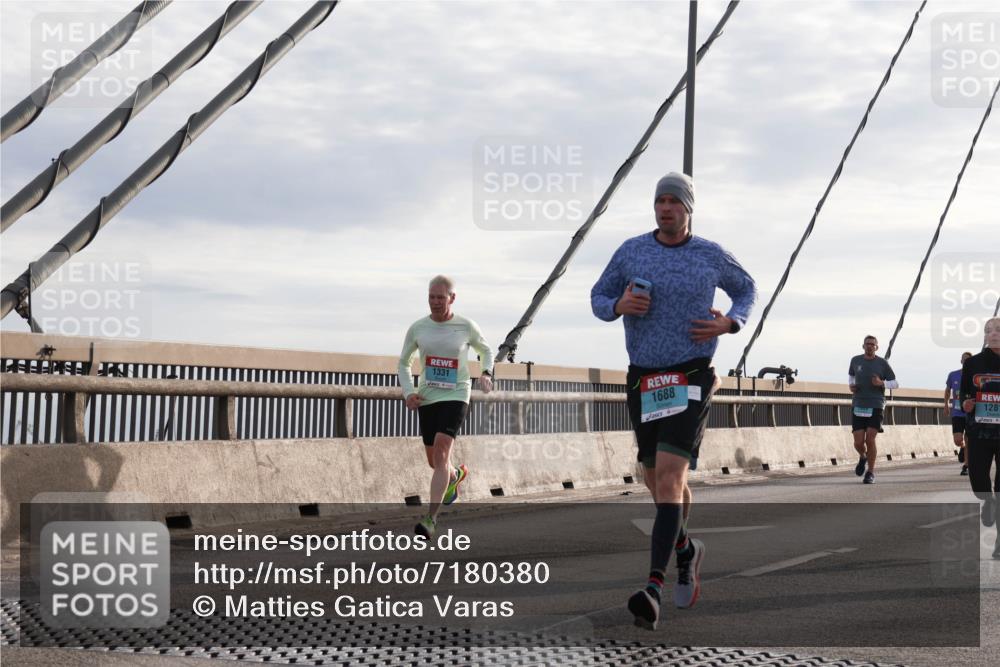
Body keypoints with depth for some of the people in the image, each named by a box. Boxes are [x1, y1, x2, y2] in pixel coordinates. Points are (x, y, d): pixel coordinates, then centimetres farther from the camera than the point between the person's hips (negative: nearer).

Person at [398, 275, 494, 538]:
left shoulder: (466, 326, -3)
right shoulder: (417, 328, 1)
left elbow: (486, 351, 16)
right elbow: (403, 362, 14)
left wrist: (486, 373, -4)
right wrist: (408, 392, -1)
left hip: (456, 397, -4)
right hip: (427, 398, 4)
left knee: (441, 452, -21)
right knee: (434, 461, 13)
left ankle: (431, 518, -22)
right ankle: (456, 475, 50)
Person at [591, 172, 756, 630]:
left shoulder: (711, 256, 2)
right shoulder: (630, 251, 4)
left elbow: (746, 289, 20)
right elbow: (598, 298, 11)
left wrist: (730, 324, 0)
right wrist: (618, 306, -13)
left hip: (691, 378, -3)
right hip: (643, 379, 3)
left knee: (668, 473, -19)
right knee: (655, 477, 14)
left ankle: (654, 588, -26)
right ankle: (685, 549, 43)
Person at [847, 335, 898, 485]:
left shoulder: (882, 363, 0)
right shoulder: (856, 360, 6)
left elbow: (895, 384, 5)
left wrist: (881, 383, -15)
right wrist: (850, 386, 5)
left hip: (875, 407, -2)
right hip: (858, 407, 2)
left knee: (870, 440, -13)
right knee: (858, 442, -5)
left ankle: (870, 472, 4)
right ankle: (863, 457, 31)